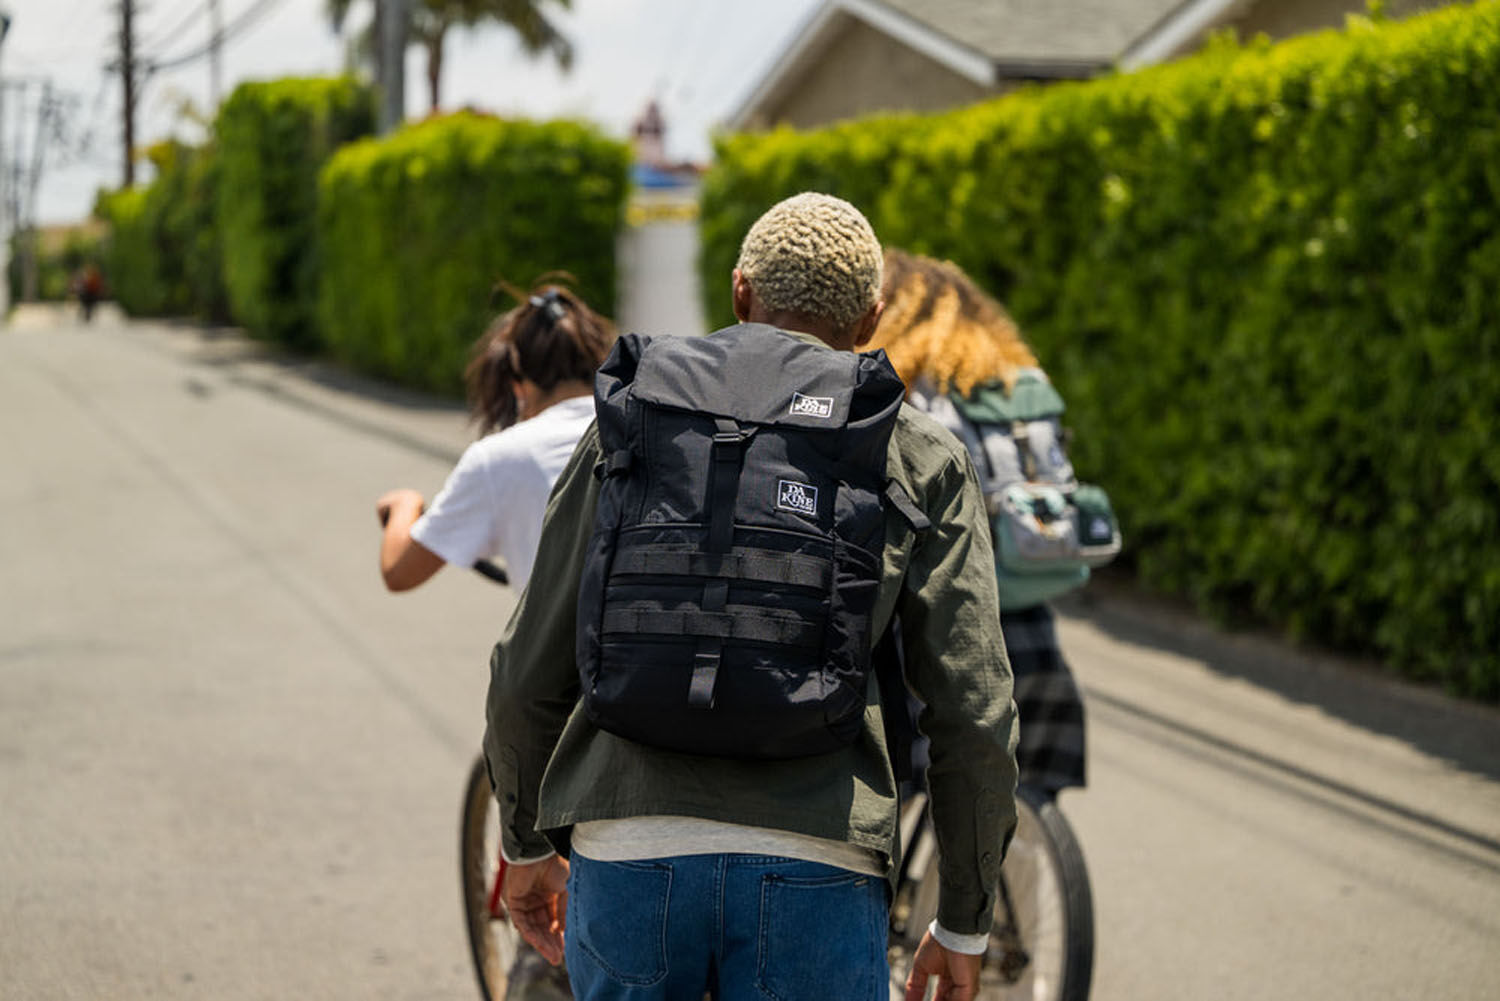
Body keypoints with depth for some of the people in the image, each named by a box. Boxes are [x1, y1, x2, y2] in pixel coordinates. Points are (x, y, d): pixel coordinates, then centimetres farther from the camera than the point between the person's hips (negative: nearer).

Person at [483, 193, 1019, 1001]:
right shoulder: (921, 459, 7)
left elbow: (529, 675, 10)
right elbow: (974, 720, 2)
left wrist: (526, 844, 26)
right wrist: (963, 925, 14)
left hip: (626, 847, 2)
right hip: (814, 872, -1)